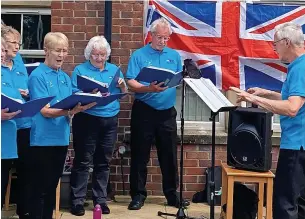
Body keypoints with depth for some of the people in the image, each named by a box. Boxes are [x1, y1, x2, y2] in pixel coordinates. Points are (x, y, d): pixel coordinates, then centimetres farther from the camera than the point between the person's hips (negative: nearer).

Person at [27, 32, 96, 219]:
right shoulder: (37, 76, -9)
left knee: (52, 186, 15)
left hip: (61, 138, 6)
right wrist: (70, 110, -30)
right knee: (40, 189, 1)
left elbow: (71, 107, 11)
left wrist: (80, 107, -12)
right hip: (43, 139, -6)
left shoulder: (65, 77, 10)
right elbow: (45, 111, -16)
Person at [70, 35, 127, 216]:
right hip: (87, 120, -4)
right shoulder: (80, 70, 1)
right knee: (83, 161, -2)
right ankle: (78, 200, 5)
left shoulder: (114, 69, 13)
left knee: (104, 162, 10)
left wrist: (122, 85, -9)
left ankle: (101, 199, 19)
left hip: (110, 121, 4)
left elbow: (124, 94, 12)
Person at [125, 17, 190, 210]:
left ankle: (172, 194, 20)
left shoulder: (175, 56, 10)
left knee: (169, 155, 8)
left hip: (167, 112, 3)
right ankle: (138, 194, 14)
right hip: (144, 111, -3)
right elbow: (131, 84, -10)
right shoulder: (139, 55, -1)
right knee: (140, 155, 3)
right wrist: (150, 89, -24)